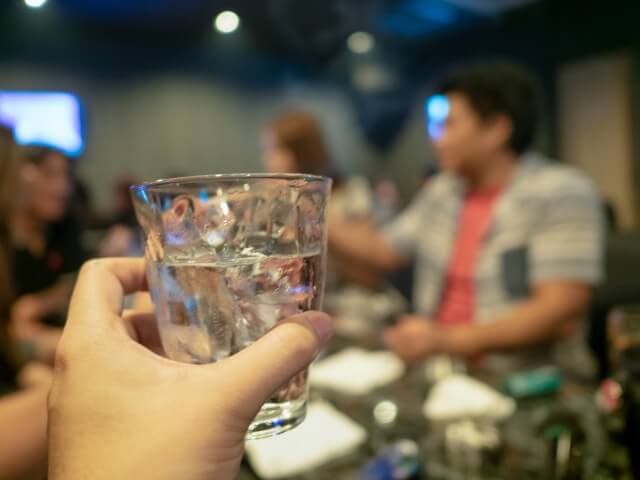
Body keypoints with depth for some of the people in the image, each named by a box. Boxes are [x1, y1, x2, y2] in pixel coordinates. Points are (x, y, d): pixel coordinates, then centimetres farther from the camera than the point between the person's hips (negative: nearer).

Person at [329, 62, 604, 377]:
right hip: (441, 370, 7)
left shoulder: (562, 193, -11)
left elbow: (560, 314, -18)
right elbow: (384, 250, 17)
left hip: (528, 384, -6)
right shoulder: (442, 191, 10)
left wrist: (448, 340, -25)